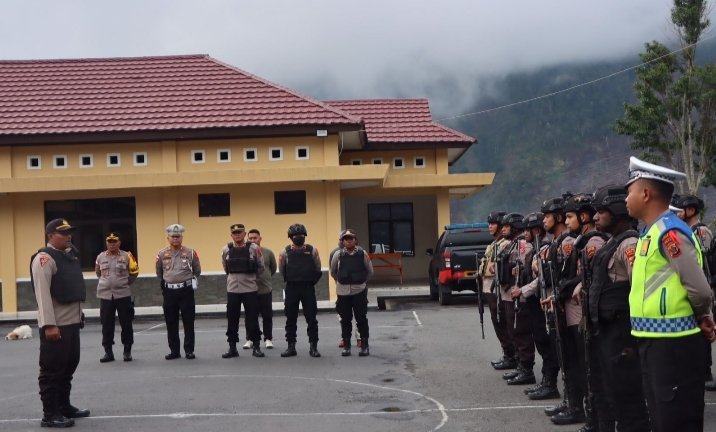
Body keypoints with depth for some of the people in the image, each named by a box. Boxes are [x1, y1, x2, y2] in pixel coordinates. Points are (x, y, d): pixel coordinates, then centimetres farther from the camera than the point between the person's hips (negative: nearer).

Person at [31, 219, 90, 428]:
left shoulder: (70, 255, 13)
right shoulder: (44, 259, -15)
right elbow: (42, 293, -21)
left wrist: (78, 314, 20)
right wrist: (49, 325, -25)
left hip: (72, 321, 9)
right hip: (55, 325, -9)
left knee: (69, 366, 17)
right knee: (52, 370, -3)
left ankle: (64, 406, 28)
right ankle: (50, 414, 3)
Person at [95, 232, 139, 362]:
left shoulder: (126, 256, -1)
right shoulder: (100, 257, 5)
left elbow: (134, 272, 8)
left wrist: (125, 283, 9)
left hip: (123, 295, -2)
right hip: (105, 295, 2)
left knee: (126, 324, 2)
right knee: (107, 325, 5)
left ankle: (127, 351, 12)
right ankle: (108, 352, 13)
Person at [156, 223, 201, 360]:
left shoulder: (191, 253, -1)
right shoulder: (162, 254, 3)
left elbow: (197, 271, 12)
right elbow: (159, 273, 19)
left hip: (186, 291, -2)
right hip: (169, 292, 2)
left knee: (188, 322, 0)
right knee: (171, 323, 6)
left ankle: (189, 350, 7)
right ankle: (174, 351, 14)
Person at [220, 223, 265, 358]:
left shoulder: (254, 248, -4)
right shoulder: (226, 249, 2)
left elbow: (261, 267, 4)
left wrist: (249, 275, 4)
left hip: (250, 289, -2)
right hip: (232, 289, 2)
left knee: (252, 318, 2)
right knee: (232, 319, 5)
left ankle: (256, 347, 11)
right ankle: (232, 348, 14)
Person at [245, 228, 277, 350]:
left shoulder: (268, 252, -1)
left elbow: (273, 268, 12)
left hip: (265, 290, 0)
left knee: (267, 316, 6)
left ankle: (268, 339, 16)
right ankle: (250, 339, 18)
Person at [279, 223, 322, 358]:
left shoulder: (312, 251, 3)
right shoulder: (285, 252, 2)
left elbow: (318, 270, 8)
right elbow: (281, 271, 9)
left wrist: (311, 282, 7)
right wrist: (291, 281, 11)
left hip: (308, 288, 0)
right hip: (291, 289, 0)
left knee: (311, 318, -1)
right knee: (291, 319, 5)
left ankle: (313, 347, 4)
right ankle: (291, 346, 13)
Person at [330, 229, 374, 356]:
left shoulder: (362, 254, -4)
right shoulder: (338, 255, -3)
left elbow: (370, 271, 8)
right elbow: (333, 272, 12)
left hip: (359, 291, -1)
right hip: (343, 292, 1)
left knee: (361, 318, 1)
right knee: (345, 319, 6)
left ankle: (364, 345, 9)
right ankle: (346, 345, 15)